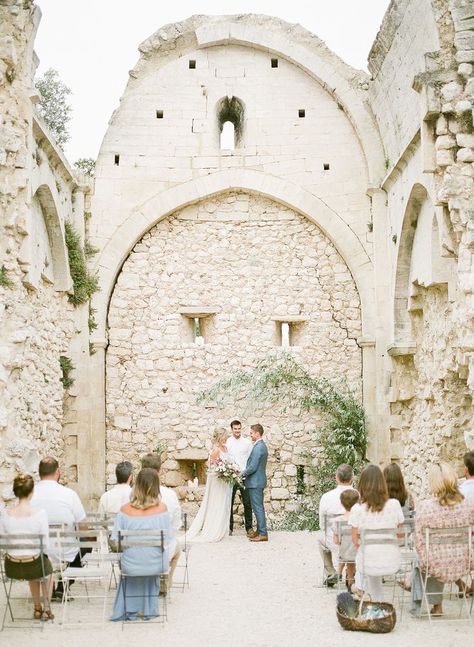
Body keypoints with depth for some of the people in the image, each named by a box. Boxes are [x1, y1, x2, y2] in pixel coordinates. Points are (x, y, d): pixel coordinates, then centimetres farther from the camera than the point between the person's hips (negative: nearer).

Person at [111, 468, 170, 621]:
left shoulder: (125, 510, -14)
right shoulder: (162, 509, -13)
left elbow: (116, 541, -7)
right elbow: (167, 540, -6)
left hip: (131, 566, 0)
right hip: (156, 565, 0)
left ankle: (130, 610, 46)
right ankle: (149, 610, 47)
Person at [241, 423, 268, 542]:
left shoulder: (258, 447, -20)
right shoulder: (262, 446, 13)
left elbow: (252, 467, -22)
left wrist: (242, 474, -7)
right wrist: (245, 473, 14)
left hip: (255, 482, -11)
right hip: (259, 480, 11)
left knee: (258, 508, -7)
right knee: (259, 507, 15)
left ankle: (263, 534, -5)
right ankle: (260, 531, 23)